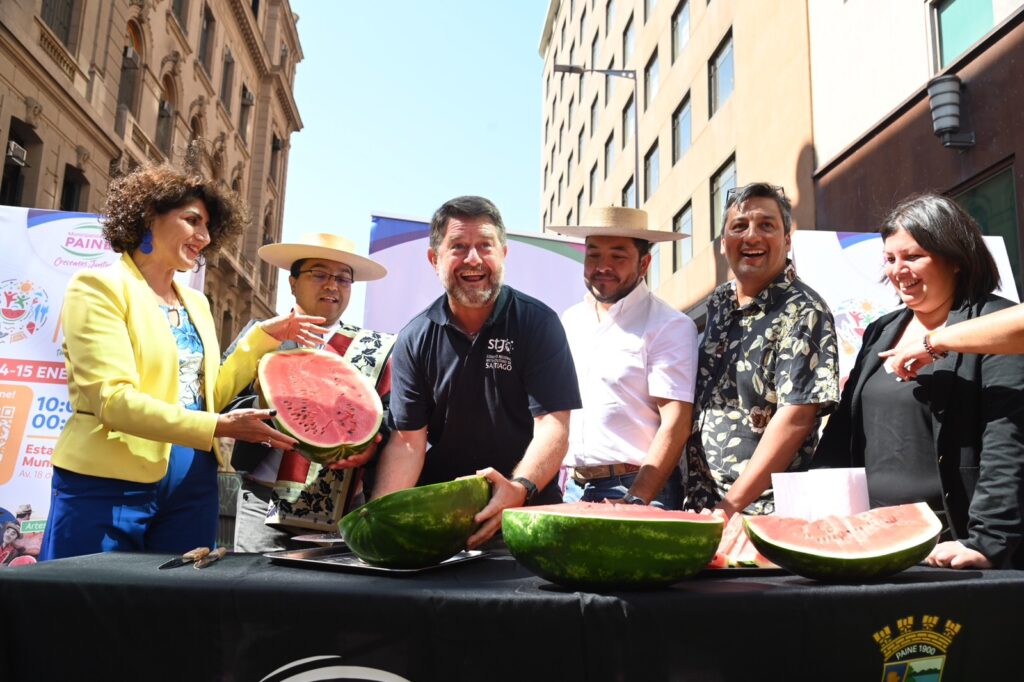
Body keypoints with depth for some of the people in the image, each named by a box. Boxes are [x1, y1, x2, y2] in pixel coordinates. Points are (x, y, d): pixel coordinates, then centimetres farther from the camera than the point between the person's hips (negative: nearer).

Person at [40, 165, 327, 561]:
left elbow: (209, 394, 11)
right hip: (110, 484, -6)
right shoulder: (99, 287, -6)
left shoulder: (196, 304, 15)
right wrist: (219, 426, -25)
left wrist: (265, 336, 4)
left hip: (192, 487, 7)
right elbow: (113, 399, -18)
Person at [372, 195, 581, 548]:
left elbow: (553, 426, -11)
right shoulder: (415, 340, 4)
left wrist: (521, 487, -30)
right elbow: (407, 440, -1)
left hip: (528, 508, -2)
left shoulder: (538, 323, -4)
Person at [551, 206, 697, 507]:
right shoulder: (569, 322, 10)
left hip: (641, 489, -5)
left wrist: (636, 501, -22)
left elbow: (675, 424, -13)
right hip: (572, 488, 5)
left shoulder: (670, 326, -7)